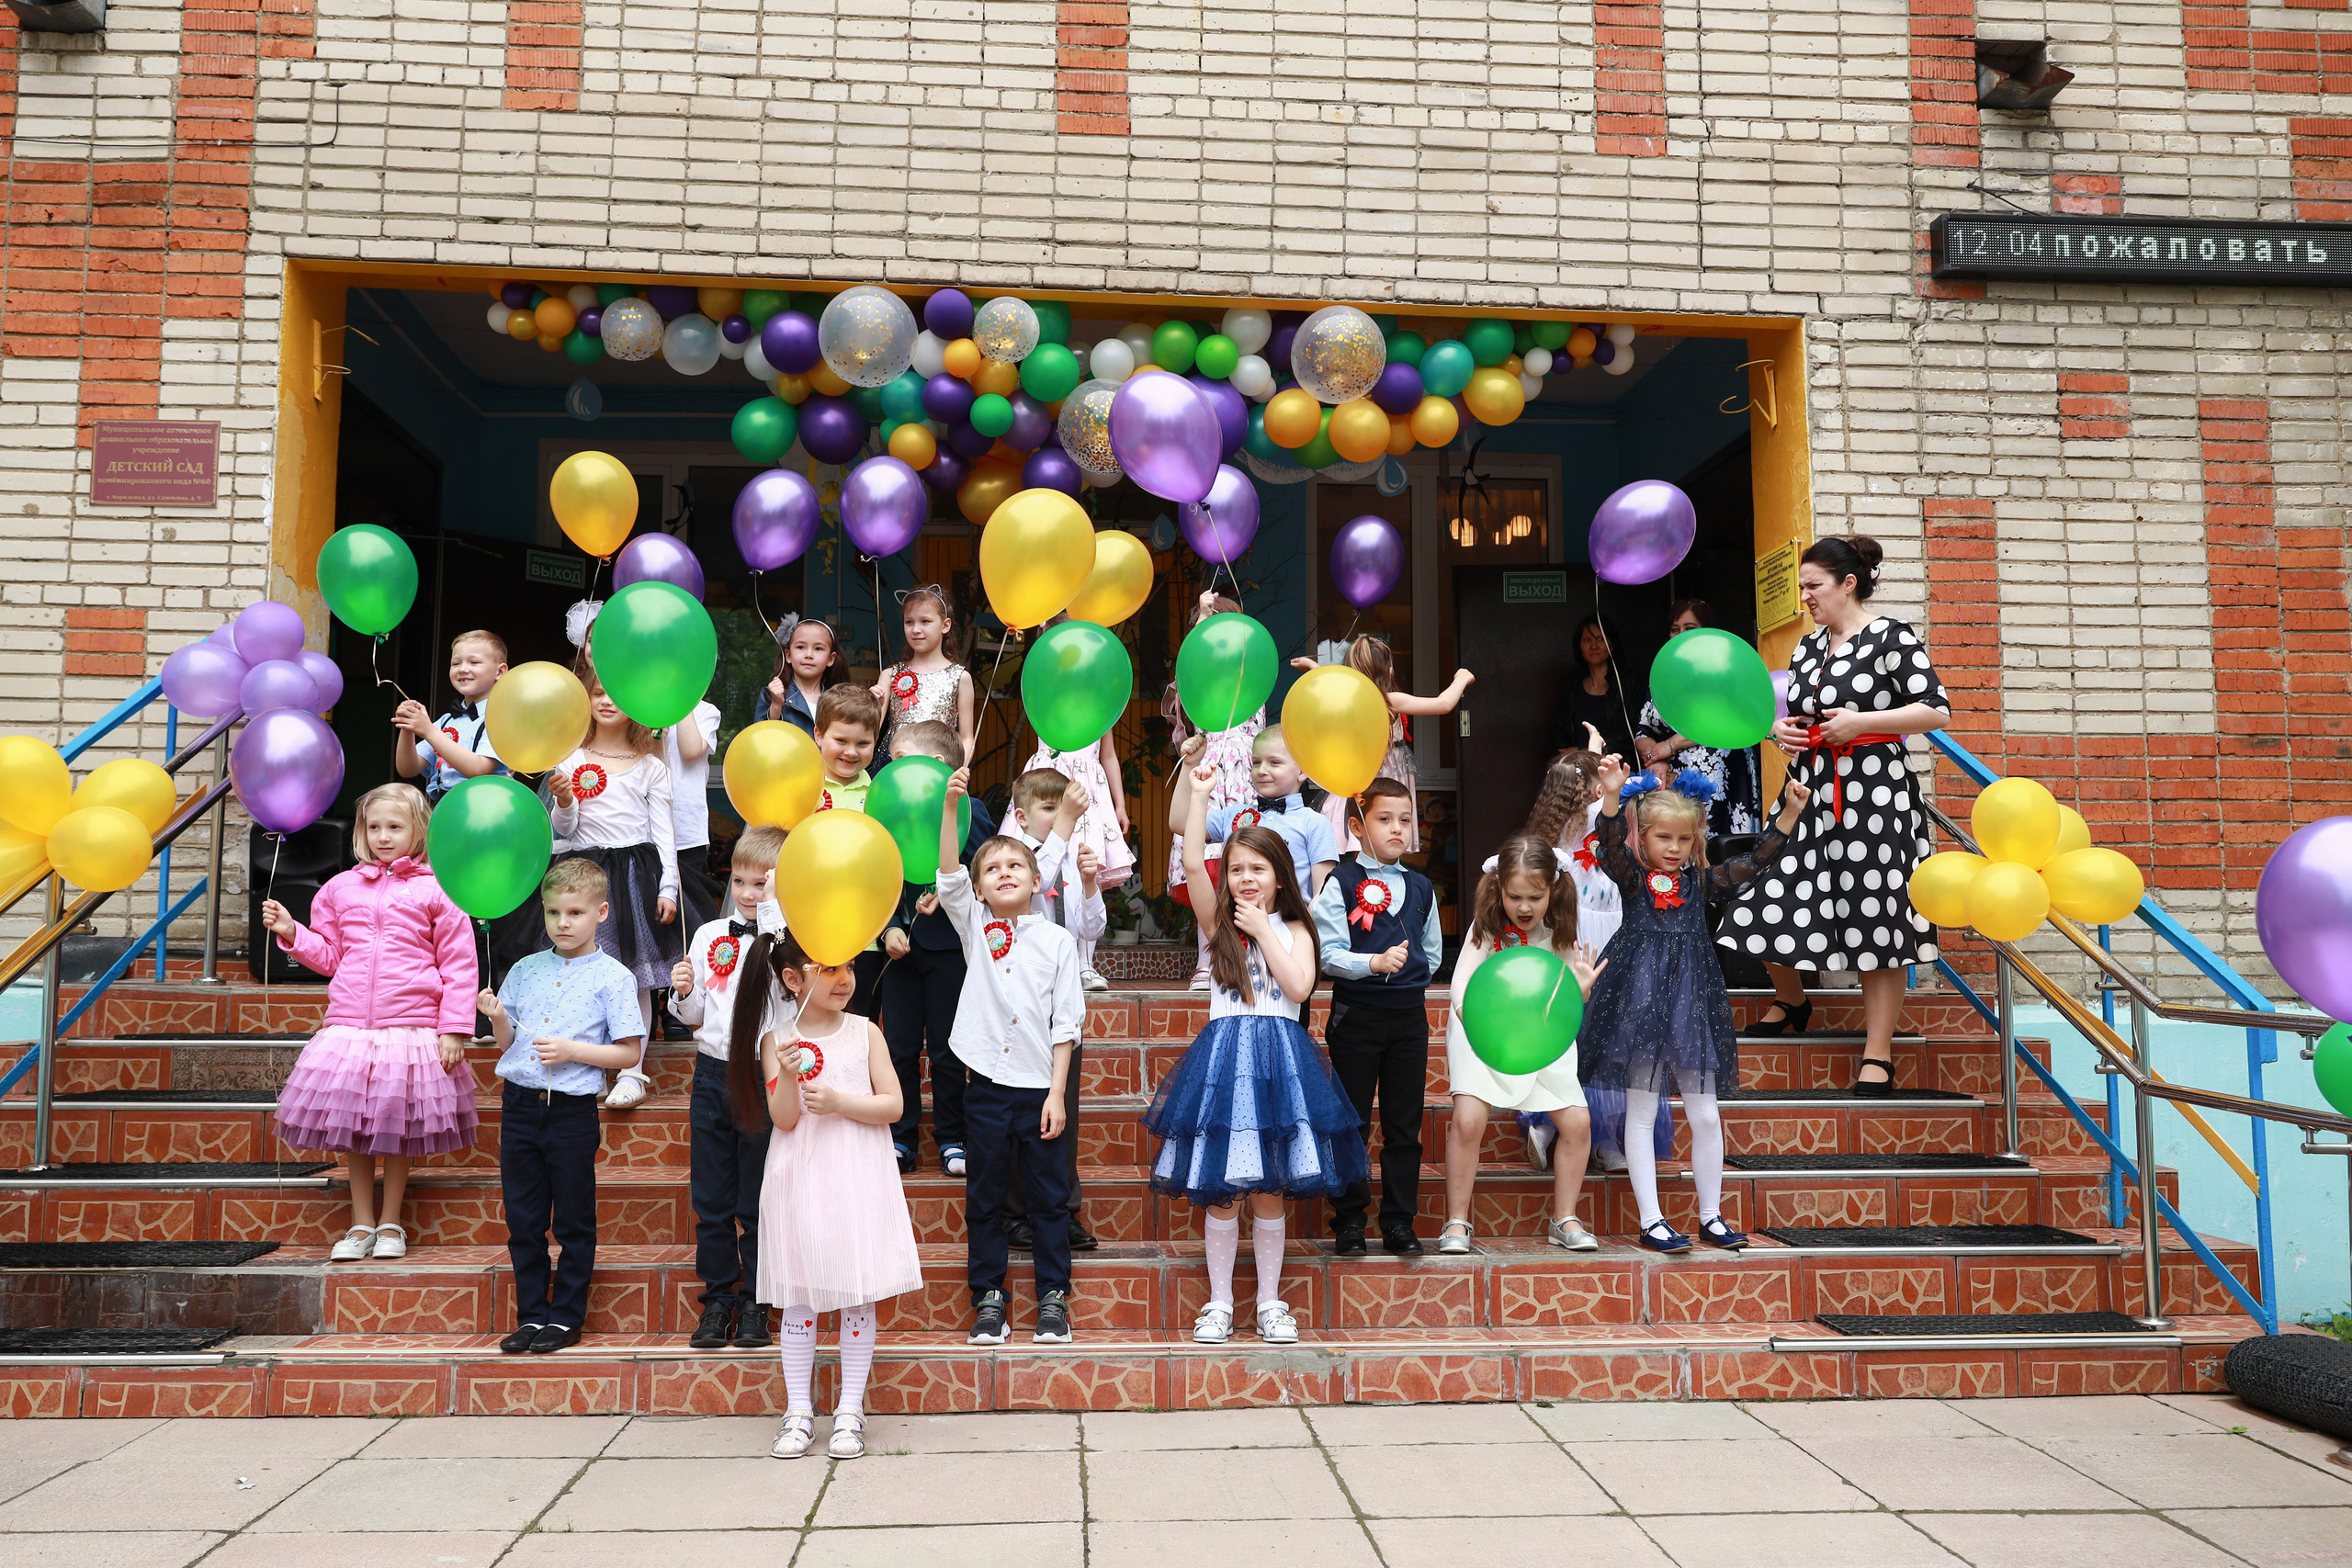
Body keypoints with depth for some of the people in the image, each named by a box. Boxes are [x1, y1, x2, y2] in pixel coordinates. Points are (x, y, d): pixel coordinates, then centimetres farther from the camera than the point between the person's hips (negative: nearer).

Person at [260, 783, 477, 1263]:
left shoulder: (436, 890, -2)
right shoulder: (341, 888, 10)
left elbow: (459, 965, -3)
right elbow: (329, 955, 18)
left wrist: (454, 1029, -8)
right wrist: (291, 933, 1)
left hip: (411, 1027, -3)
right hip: (348, 1025, 4)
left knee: (398, 1130, 6)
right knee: (352, 1127, 9)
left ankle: (390, 1224, 22)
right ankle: (361, 1225, 23)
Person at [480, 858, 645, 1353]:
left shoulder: (613, 977, -5)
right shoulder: (525, 971, 9)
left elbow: (629, 1052, -7)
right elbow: (507, 1043, 16)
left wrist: (572, 1050, -17)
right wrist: (498, 1018, -5)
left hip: (573, 1111, -4)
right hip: (520, 1104, 4)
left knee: (574, 1223, 6)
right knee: (523, 1221, 10)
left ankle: (566, 1318, 18)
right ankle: (532, 1317, 22)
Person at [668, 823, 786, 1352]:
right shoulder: (709, 935, 8)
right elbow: (694, 1015, 15)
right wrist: (684, 992, -8)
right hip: (713, 1073, 4)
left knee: (758, 1200, 5)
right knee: (710, 1196, 10)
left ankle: (755, 1303, 19)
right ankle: (717, 1298, 24)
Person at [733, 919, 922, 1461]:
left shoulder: (865, 1032, 0)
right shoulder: (777, 1039, -1)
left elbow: (893, 1105, -4)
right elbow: (783, 1119, -6)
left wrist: (838, 1101, -16)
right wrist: (789, 1077, -24)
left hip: (858, 1177, 0)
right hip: (800, 1179, 0)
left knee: (858, 1293, 4)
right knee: (800, 1294, 6)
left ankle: (850, 1410, 15)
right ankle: (799, 1411, 18)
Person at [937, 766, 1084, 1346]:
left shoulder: (1057, 940, 1)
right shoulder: (975, 928, 4)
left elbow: (1066, 1024, 0)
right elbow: (948, 877, -13)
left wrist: (1057, 1094, -6)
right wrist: (950, 806, -26)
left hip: (1040, 1087, -1)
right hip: (986, 1085, 1)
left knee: (1048, 1195, 6)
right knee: (984, 1196, 8)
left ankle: (1053, 1297, 18)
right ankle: (988, 1298, 20)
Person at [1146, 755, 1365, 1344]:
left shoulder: (1294, 929, 6)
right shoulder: (1218, 922, 6)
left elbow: (1299, 986, -10)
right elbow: (1192, 863, -8)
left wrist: (1263, 929, -8)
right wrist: (1200, 790, -8)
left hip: (1280, 1055, 0)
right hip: (1222, 1052, 0)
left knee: (1269, 1193, 6)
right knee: (1220, 1194, 3)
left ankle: (1270, 1302, 19)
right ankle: (1219, 1302, 16)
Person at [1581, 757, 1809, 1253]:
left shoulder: (1701, 882, 7)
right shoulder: (1632, 879, -3)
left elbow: (1756, 863, 4)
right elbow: (1611, 849, -22)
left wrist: (1790, 813, -6)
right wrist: (1612, 797, -39)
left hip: (1692, 1002, 4)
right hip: (1640, 1001, -3)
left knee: (1705, 1115, 8)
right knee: (1641, 1114, 3)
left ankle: (1711, 1217, 22)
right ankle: (1651, 1221, 10)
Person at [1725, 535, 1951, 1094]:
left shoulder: (1891, 637, -6)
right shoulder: (1808, 646, 15)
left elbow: (1937, 711, -10)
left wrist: (1859, 721, -16)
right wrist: (1782, 730, 2)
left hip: (1873, 796, -7)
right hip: (1811, 795, 7)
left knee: (1875, 921, -3)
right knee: (1771, 898, 4)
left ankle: (1878, 1057, 6)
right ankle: (1790, 1002, 33)